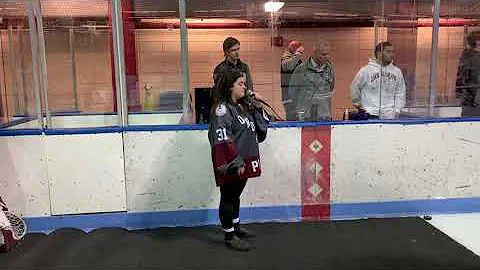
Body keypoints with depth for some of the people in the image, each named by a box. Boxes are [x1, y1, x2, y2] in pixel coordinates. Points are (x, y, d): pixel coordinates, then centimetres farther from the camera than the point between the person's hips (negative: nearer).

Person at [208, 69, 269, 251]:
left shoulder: (244, 106, 14)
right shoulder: (222, 108, -14)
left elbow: (261, 127, 18)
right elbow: (223, 139, -23)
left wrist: (257, 107, 5)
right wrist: (236, 162, -24)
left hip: (244, 162, 9)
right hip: (230, 164, -9)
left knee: (236, 195, 22)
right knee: (227, 197, 5)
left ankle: (235, 227, 39)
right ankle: (229, 236, 17)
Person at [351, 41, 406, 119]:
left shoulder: (397, 72, 9)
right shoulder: (366, 70, -4)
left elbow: (400, 93, 14)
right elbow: (355, 87, 7)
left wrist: (397, 110, 6)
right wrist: (357, 104, 12)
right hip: (370, 115, -3)